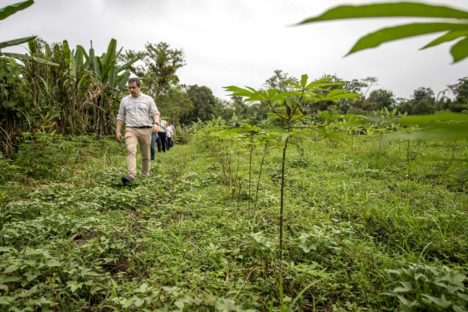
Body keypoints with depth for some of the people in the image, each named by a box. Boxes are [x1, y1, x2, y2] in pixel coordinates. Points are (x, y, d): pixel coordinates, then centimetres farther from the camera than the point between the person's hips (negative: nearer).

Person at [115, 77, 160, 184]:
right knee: (130, 150, -21)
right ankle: (131, 175, -32)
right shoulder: (125, 100, 13)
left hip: (145, 130, 0)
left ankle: (145, 175, 23)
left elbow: (155, 113, 0)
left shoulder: (148, 99, 7)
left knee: (145, 155, 8)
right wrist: (118, 131, 10)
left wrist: (156, 123, -21)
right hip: (130, 129, 0)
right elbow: (120, 117, 16)